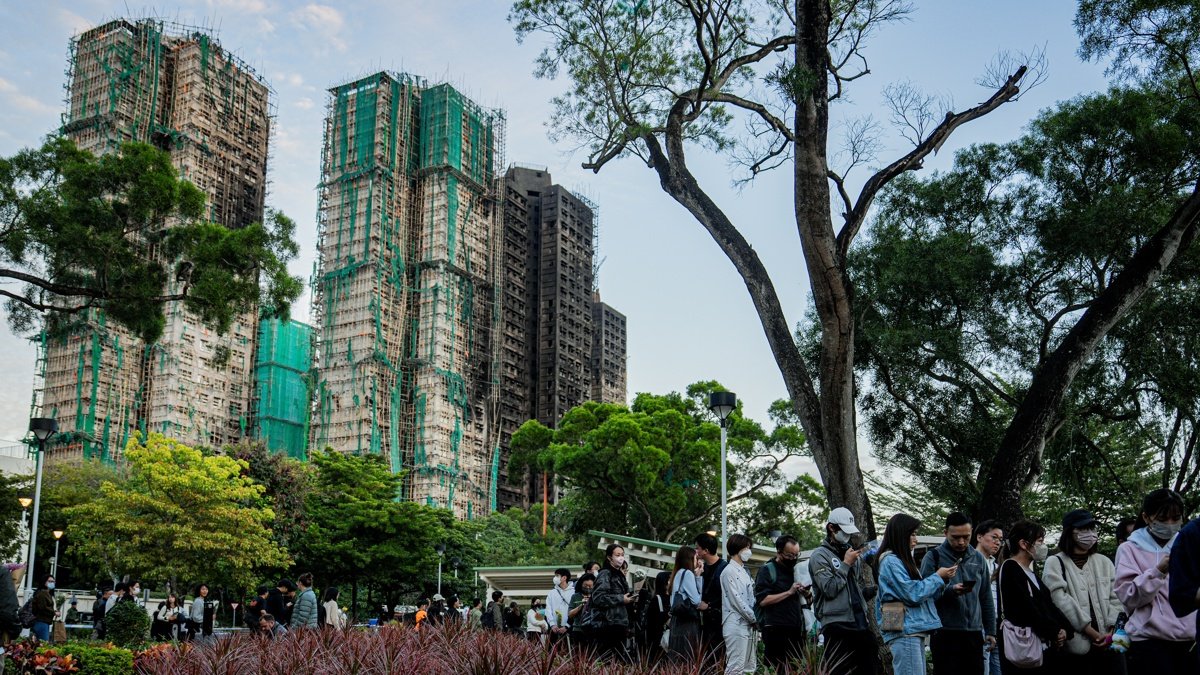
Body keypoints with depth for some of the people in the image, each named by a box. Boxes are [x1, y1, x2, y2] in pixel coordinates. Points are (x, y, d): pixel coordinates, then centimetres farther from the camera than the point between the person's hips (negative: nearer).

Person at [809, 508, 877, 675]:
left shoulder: (853, 554, 17)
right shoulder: (820, 556, -2)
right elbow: (830, 589, -14)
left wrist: (874, 590, 5)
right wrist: (846, 564, -8)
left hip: (861, 624, 7)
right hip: (837, 625, -6)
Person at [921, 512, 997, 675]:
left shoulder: (978, 558, 11)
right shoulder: (933, 557, -3)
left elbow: (986, 598, 16)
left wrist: (990, 631, 12)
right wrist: (950, 591, -23)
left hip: (974, 633, 4)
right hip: (945, 633, -4)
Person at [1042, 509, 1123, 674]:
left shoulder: (1104, 562, 16)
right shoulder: (1055, 563, 2)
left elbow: (1115, 599, 9)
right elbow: (1062, 602, -9)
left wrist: (1112, 632, -6)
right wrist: (1091, 632, -13)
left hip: (1107, 645, 4)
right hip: (1075, 646, -4)